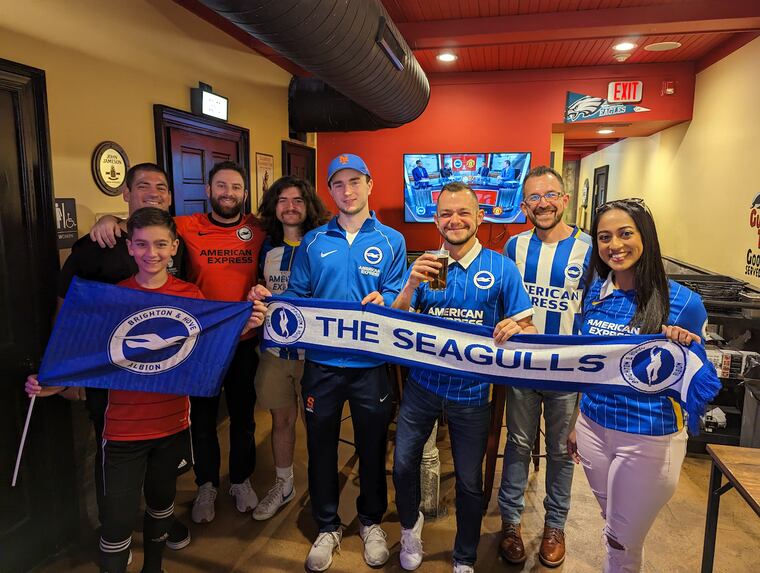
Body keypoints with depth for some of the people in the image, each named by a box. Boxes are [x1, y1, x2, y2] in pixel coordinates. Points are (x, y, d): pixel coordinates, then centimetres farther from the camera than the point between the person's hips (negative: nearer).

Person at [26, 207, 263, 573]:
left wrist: (243, 327, -16)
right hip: (124, 428, -2)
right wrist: (53, 384, -18)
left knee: (161, 501, 22)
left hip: (173, 423, 2)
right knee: (118, 519, 1)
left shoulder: (191, 296, -4)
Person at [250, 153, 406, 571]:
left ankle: (371, 521, 38)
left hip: (370, 362, -1)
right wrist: (269, 299, -12)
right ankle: (327, 526, 35)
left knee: (372, 446, 14)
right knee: (321, 446, 13)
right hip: (321, 362, 2)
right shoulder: (313, 241, 6)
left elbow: (396, 295, -4)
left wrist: (382, 301, -24)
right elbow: (297, 295, 5)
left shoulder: (391, 241, 2)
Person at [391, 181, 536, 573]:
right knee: (403, 463, 10)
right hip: (422, 383, 2)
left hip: (470, 392, -1)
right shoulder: (423, 265, 0)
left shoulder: (501, 268, -7)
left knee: (469, 481, 12)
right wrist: (411, 285, -22)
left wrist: (516, 329, -30)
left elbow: (527, 329, -6)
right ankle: (410, 525, 43)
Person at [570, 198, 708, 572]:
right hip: (593, 428, 4)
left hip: (649, 439, -4)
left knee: (623, 543, 12)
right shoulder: (596, 293, -1)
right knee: (613, 530, 24)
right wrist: (577, 422, 15)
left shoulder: (683, 302, -15)